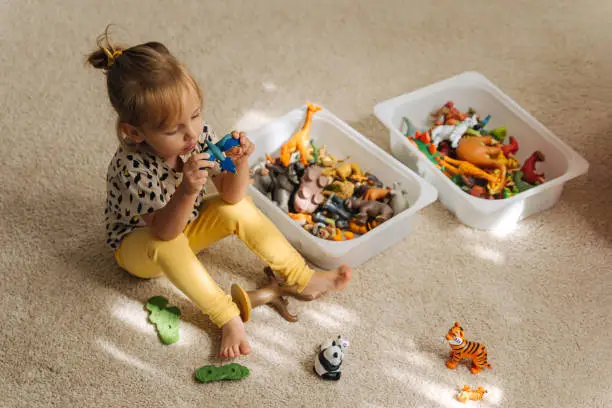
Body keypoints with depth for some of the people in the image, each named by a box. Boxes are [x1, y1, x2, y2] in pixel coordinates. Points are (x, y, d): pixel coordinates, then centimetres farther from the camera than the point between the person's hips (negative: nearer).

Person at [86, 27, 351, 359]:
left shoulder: (199, 133, -21)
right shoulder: (131, 166, -36)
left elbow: (230, 196, -17)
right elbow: (163, 232, -37)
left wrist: (240, 161, -37)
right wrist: (186, 192, -54)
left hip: (187, 226, 5)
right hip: (139, 244, -5)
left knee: (240, 209, -17)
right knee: (165, 246, -38)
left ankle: (304, 279, -6)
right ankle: (228, 319, -26)